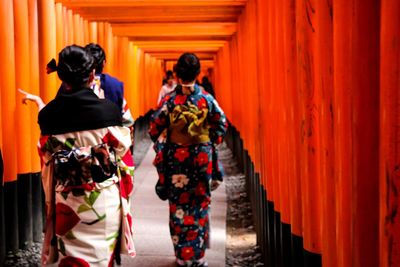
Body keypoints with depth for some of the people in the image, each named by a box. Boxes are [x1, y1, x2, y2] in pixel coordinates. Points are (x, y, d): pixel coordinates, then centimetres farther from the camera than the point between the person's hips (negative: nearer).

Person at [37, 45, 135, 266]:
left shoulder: (48, 114, -6)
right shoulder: (109, 110, -12)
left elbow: (47, 164, 3)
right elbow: (122, 154, -3)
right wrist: (124, 194, 13)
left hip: (66, 201, 1)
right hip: (104, 200, -1)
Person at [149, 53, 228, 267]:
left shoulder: (169, 99, -9)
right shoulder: (207, 98, -6)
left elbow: (154, 128, -6)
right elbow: (222, 124, 0)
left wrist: (161, 145, 12)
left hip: (176, 157, -1)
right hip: (201, 156, 1)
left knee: (178, 207, 9)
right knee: (200, 205, 11)